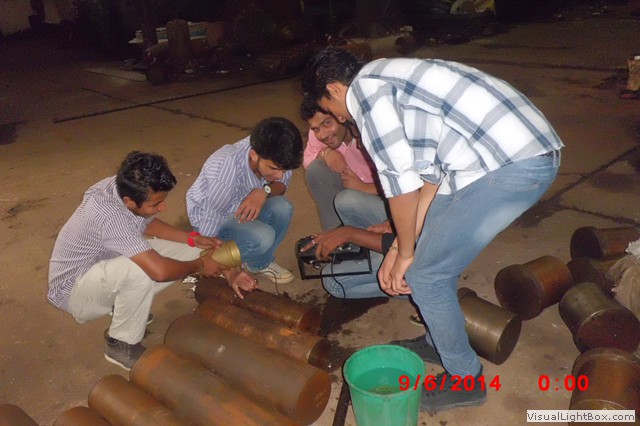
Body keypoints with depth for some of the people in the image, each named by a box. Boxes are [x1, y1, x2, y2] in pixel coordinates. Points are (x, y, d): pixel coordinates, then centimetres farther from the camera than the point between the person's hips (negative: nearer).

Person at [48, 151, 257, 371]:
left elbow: (147, 224, 6)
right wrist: (200, 266, -24)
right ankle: (120, 344, -13)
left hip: (106, 263, 8)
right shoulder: (111, 216, -39)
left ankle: (124, 305, 12)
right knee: (140, 271, -39)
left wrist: (193, 238, -5)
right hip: (73, 288, -8)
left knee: (189, 253, -5)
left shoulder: (126, 187, -15)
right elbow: (159, 270, -43)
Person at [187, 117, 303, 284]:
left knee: (283, 208, -19)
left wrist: (264, 191, -30)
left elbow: (282, 184, -6)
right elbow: (211, 222, -29)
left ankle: (261, 264, 5)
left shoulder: (271, 156, -24)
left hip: (241, 206, 6)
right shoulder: (226, 171, -39)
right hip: (207, 216, -6)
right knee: (262, 237, -29)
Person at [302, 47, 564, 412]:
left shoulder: (365, 88, -5)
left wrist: (405, 253, 3)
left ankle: (465, 379, 22)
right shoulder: (388, 80, 23)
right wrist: (402, 247, 19)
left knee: (425, 276, 1)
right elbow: (431, 174, 20)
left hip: (510, 167, -10)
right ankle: (440, 342, 41)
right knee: (431, 251, 21)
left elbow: (400, 180, -11)